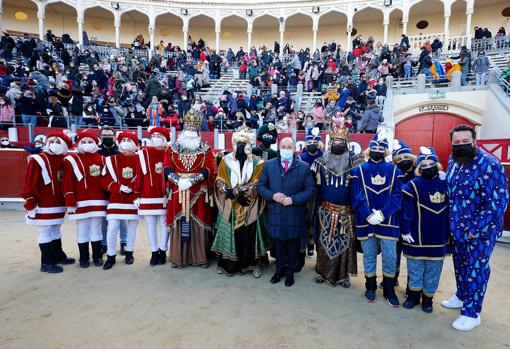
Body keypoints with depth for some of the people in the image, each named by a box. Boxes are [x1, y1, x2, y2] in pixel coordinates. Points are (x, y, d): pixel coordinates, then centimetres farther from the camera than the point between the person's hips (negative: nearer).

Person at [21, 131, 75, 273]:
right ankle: (47, 263, 11)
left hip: (59, 204, 7)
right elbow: (30, 184, -14)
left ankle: (59, 256, 32)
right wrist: (30, 205, -15)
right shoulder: (37, 160, -11)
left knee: (56, 231, 19)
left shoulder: (63, 161, 7)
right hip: (43, 206, -6)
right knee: (45, 233, 2)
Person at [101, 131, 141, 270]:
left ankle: (129, 253, 28)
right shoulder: (111, 160, 1)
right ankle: (111, 256, 14)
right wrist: (119, 188, -16)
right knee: (112, 229, -3)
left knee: (132, 228, 11)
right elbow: (106, 181, -2)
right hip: (116, 199, 0)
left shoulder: (139, 160, 1)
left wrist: (139, 195, -12)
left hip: (134, 199, 1)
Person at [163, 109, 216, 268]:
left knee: (198, 223, 2)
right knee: (178, 223, 4)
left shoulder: (206, 150, 3)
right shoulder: (173, 149, 10)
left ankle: (200, 257, 13)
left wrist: (192, 180, -19)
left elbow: (209, 169, -7)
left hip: (198, 192, -1)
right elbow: (167, 168, 1)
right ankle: (177, 257, 15)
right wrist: (178, 180, -16)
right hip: (178, 191, 2)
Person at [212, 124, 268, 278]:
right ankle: (226, 263, 21)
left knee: (249, 234, 4)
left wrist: (234, 191, -19)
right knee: (229, 234, 5)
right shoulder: (226, 160, 3)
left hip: (249, 207, -1)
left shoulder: (257, 162, -1)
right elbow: (219, 182, -2)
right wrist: (235, 194, -17)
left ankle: (253, 264, 19)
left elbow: (256, 185, -9)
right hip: (229, 206, 1)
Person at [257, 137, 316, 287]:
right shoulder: (269, 165, 3)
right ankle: (279, 270, 36)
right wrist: (272, 196, -13)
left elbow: (311, 189, -5)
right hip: (275, 213, 2)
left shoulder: (304, 167, -3)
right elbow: (260, 186, 4)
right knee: (278, 243, 16)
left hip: (295, 214, -1)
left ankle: (290, 272, 33)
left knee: (293, 245, 13)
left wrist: (293, 199, -16)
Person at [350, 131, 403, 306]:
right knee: (369, 256, 11)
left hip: (388, 220, 0)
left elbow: (397, 196, -3)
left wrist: (382, 213, -15)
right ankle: (370, 288, 29)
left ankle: (389, 290, 25)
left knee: (390, 257, 5)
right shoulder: (359, 170, 3)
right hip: (366, 221, 0)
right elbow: (357, 197, -5)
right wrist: (369, 215, -16)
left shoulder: (394, 170, 4)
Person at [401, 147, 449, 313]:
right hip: (417, 236, -3)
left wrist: (449, 230, 12)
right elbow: (407, 210, -11)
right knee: (415, 268, 11)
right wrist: (405, 230, -13)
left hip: (438, 237, 3)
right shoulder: (413, 185, -9)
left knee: (433, 270, 13)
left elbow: (450, 207, 12)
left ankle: (428, 297, 29)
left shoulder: (445, 184, 4)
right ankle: (414, 295, 28)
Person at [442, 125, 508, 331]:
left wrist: (474, 230, -20)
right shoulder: (452, 161, 1)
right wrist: (451, 223, 8)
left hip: (480, 231, -6)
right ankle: (461, 296, 42)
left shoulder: (490, 165, -20)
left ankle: (471, 313, 23)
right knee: (459, 265, 21)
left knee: (476, 269, 7)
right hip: (456, 228, 6)